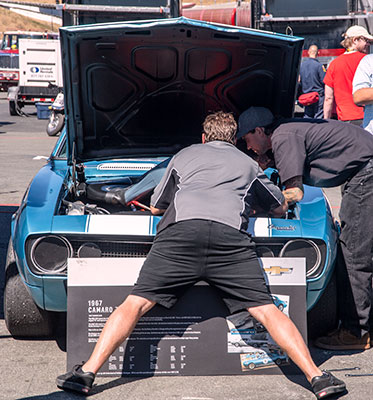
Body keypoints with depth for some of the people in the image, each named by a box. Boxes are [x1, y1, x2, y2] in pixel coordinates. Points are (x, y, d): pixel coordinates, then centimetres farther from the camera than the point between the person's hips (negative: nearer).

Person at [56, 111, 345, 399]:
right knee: (267, 311, 2)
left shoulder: (184, 155, 34)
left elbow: (156, 207, 42)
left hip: (181, 228, 0)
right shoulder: (248, 164, 35)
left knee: (136, 304, 1)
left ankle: (87, 373, -8)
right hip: (230, 236, 0)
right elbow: (281, 208, 48)